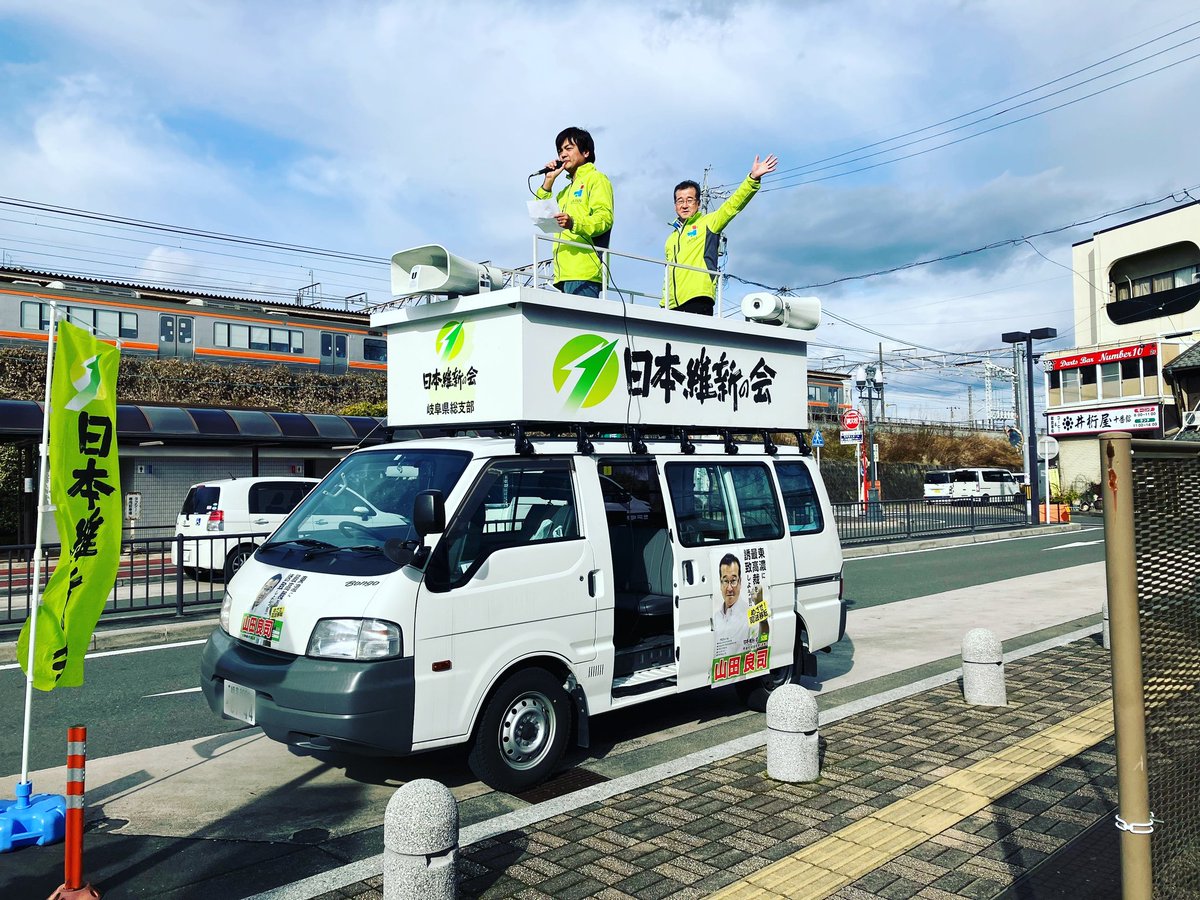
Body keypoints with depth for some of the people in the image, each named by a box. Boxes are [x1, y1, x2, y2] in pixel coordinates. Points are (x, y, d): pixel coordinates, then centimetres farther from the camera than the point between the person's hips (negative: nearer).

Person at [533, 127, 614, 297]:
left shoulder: (596, 178, 6)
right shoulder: (567, 190, 32)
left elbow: (605, 218, -10)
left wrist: (574, 223, -28)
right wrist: (549, 181, 19)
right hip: (565, 273, 7)